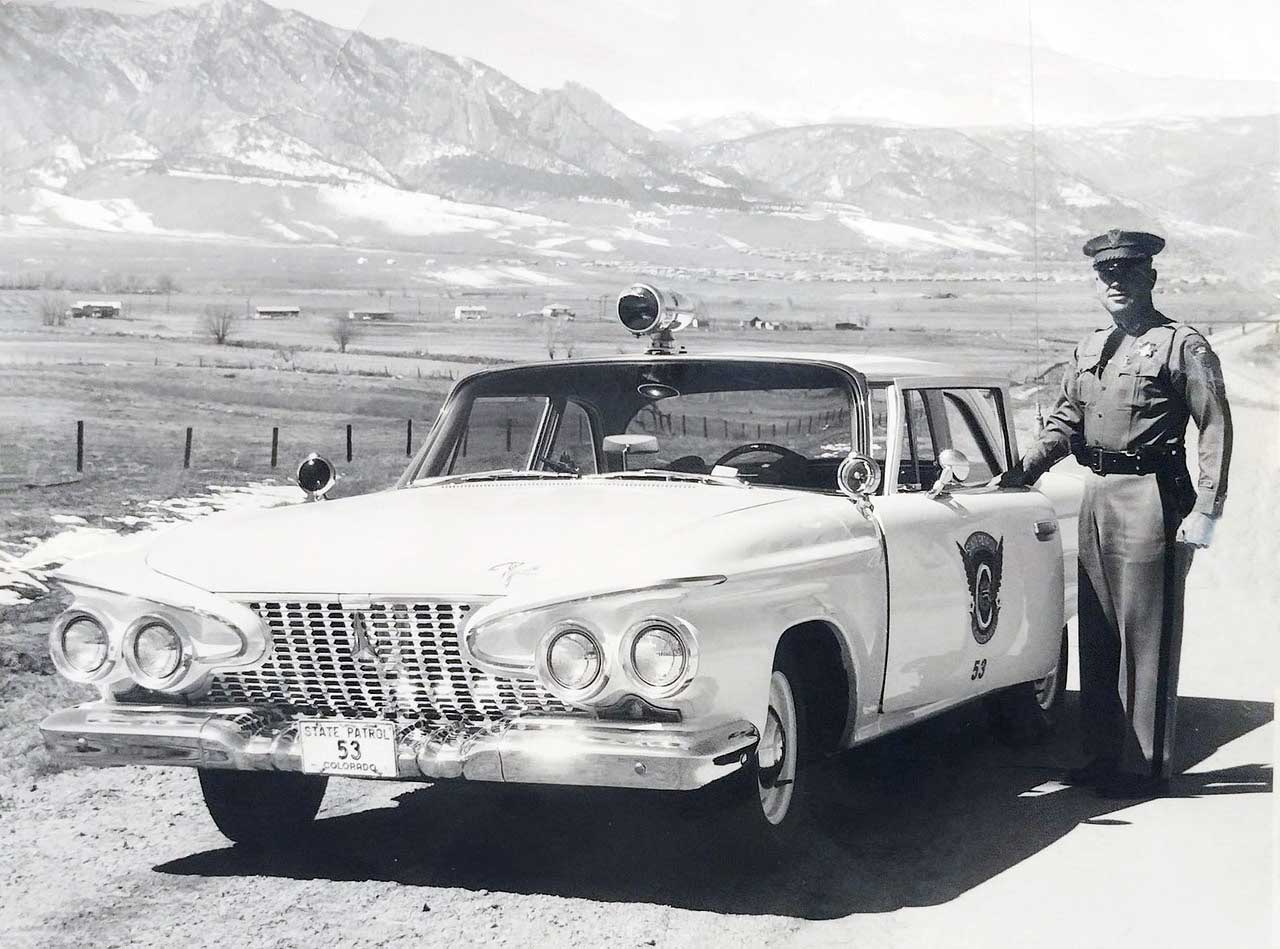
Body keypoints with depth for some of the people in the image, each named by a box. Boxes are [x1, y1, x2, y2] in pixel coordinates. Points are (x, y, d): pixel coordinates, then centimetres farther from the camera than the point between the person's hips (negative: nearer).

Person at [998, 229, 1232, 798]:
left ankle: (1144, 766, 4)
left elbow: (1216, 428, -9)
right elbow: (1065, 423, 17)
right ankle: (1104, 755, 22)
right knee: (1097, 632, 12)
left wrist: (1206, 511, -15)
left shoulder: (1182, 345, -6)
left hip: (1151, 495, -7)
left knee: (1146, 634, -3)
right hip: (1096, 495, 7)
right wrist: (1023, 470, 1)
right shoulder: (1089, 350, 15)